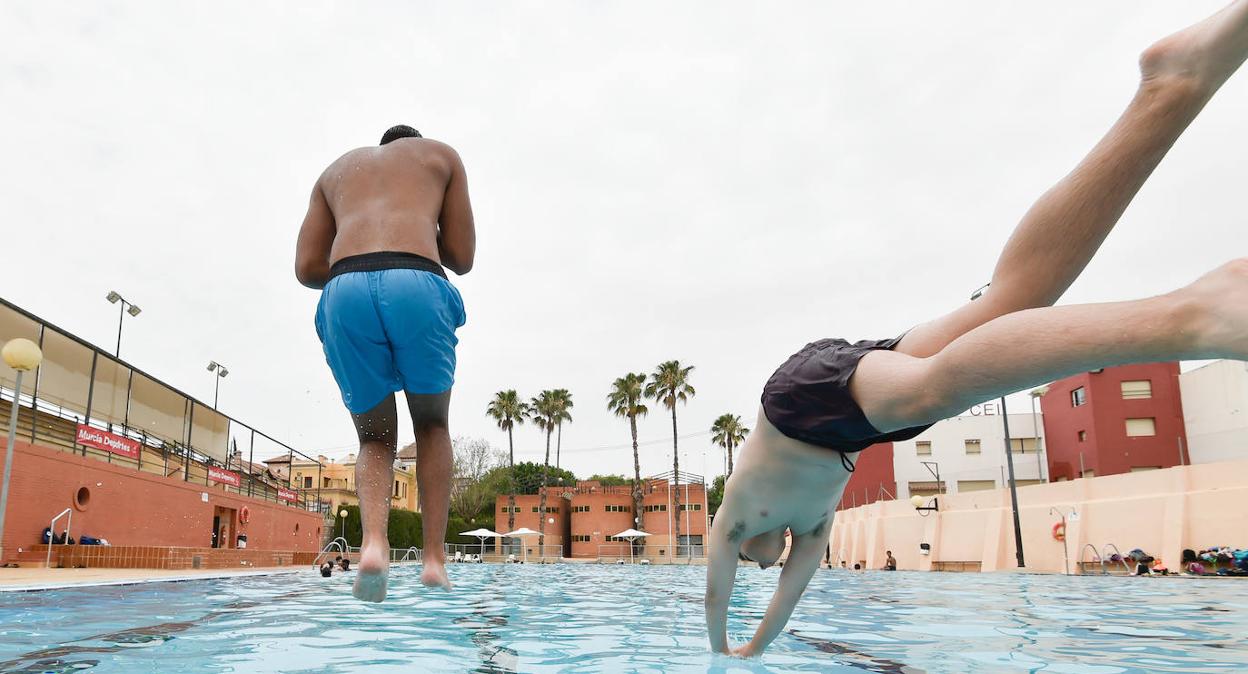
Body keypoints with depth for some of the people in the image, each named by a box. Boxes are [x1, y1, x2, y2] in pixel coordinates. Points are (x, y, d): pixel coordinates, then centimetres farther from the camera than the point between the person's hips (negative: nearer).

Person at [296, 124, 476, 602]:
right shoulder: (441, 155, 28)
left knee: (376, 438, 16)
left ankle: (374, 540, -10)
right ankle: (434, 556, 8)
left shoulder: (337, 169, 34)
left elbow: (307, 268, 21)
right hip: (416, 287, -2)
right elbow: (463, 259, 20)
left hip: (344, 293, 2)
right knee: (432, 425, 19)